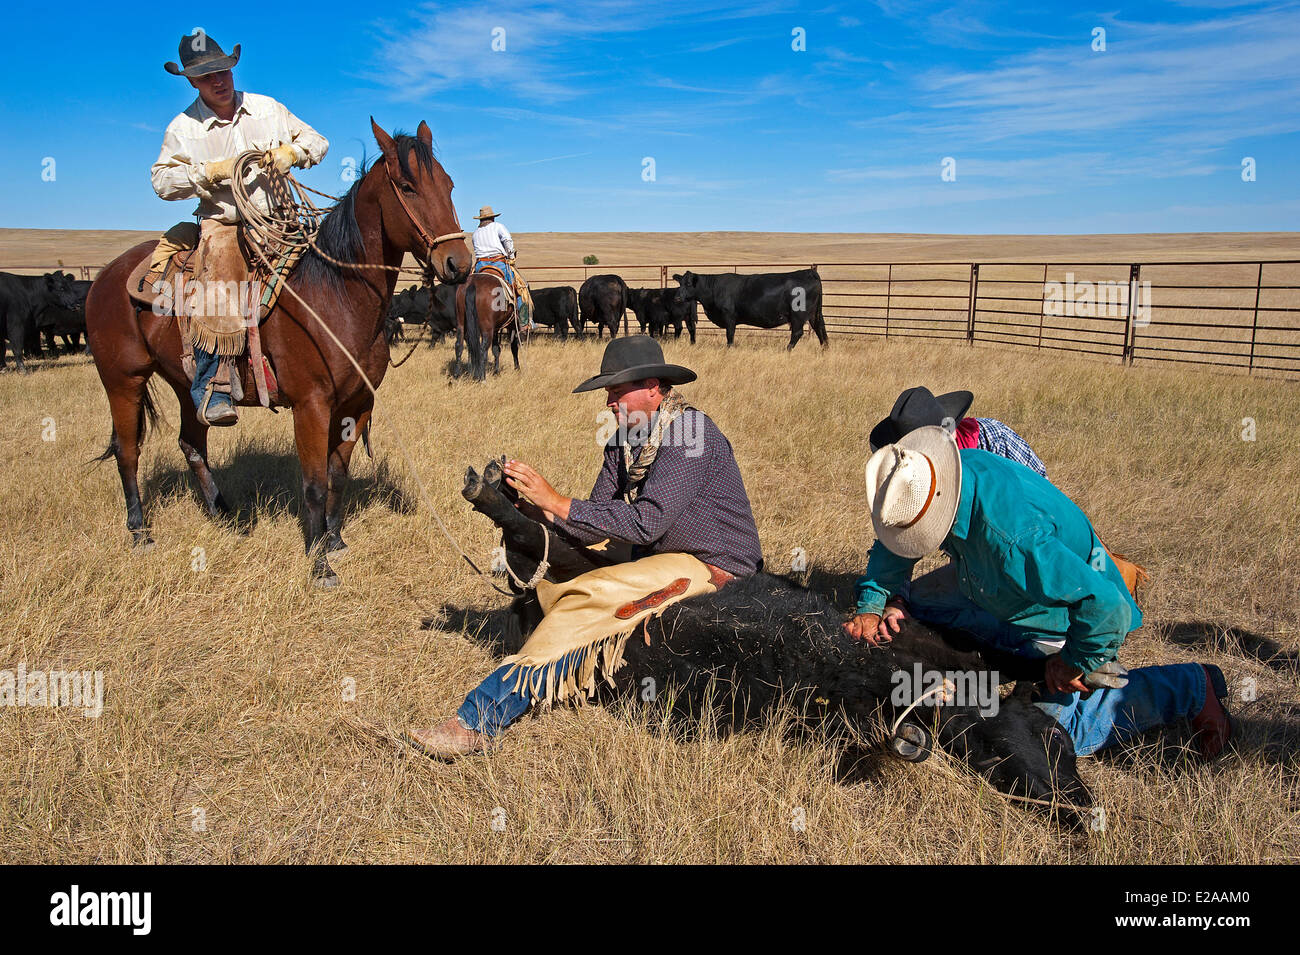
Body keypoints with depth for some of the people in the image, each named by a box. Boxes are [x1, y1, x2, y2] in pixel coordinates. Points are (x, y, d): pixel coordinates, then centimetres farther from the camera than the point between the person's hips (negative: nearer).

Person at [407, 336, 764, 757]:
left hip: (711, 567, -9)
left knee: (585, 600, -24)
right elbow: (591, 527, 3)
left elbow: (646, 522, -27)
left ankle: (478, 722, -20)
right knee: (550, 586, -1)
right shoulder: (624, 440, 8)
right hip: (658, 555, 9)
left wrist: (557, 502, -25)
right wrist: (536, 511, -15)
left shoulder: (689, 434, -19)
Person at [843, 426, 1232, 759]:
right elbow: (893, 544, -3)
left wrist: (1077, 663, -24)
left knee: (1061, 734, -4)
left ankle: (1191, 687, 11)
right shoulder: (940, 474, -21)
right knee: (919, 605, 15)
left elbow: (1105, 604, -41)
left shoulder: (1010, 536, -46)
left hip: (1062, 611, -8)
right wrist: (871, 605, -15)